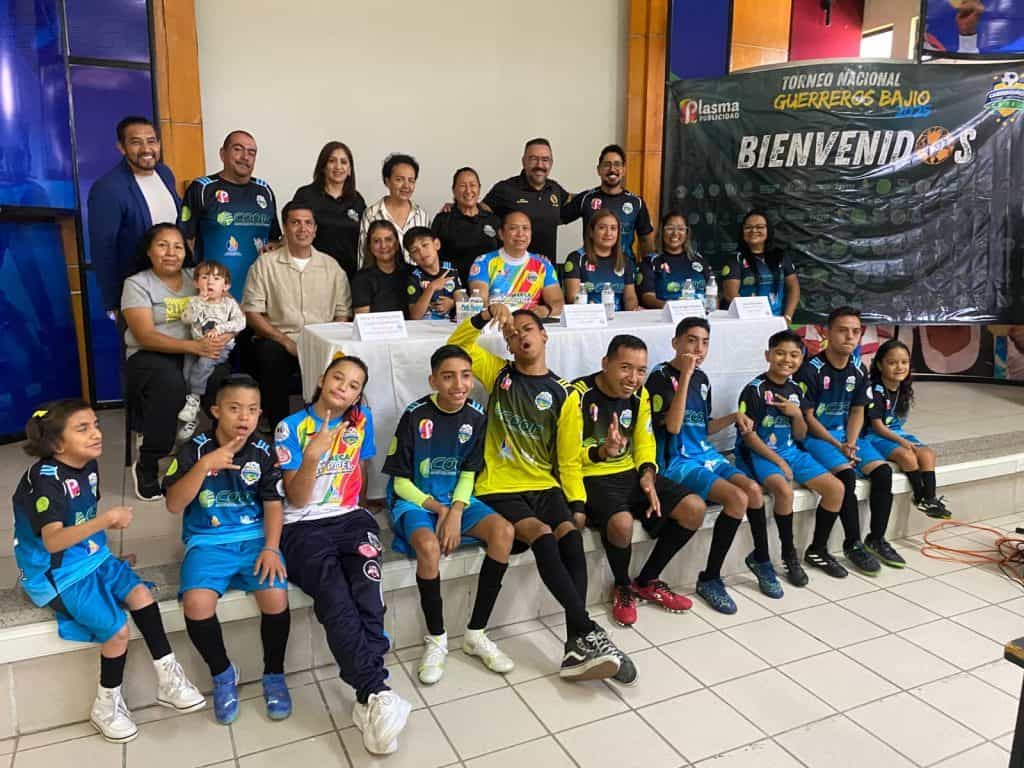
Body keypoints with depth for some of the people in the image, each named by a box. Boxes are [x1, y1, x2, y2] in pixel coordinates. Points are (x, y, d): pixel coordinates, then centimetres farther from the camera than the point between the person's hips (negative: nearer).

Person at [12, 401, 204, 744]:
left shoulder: (89, 466, 1)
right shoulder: (45, 479, -23)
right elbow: (52, 541, -35)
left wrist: (106, 558, 15)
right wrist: (106, 520, -43)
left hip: (92, 559, 7)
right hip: (57, 574, -7)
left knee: (141, 594, -12)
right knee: (118, 630, -16)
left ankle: (168, 679, -1)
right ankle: (107, 706, 8)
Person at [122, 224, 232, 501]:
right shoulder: (136, 284, 1)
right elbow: (146, 337, -12)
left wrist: (224, 336, -20)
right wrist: (194, 346, -26)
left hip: (200, 352, 3)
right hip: (151, 356, -3)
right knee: (169, 381, -38)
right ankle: (146, 465, -21)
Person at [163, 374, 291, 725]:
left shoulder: (263, 452, 2)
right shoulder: (195, 450, -3)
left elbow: (273, 504, 2)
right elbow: (173, 505, -10)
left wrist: (271, 548, -13)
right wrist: (204, 465, -22)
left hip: (254, 537, 1)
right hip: (208, 541, 0)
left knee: (276, 597, -25)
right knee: (196, 603, -28)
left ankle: (274, 675, 2)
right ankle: (222, 673, 1)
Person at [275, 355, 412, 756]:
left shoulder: (361, 420, 9)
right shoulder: (291, 427, -1)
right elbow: (297, 500, -7)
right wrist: (313, 455, -21)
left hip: (350, 518, 3)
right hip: (304, 526, -2)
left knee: (367, 592, -28)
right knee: (335, 601, -29)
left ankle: (368, 699, -28)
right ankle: (377, 692, -33)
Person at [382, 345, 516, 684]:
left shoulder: (476, 416, -3)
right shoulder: (415, 416, -14)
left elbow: (468, 474, 3)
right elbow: (401, 481, -8)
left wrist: (456, 511, -14)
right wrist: (436, 507, -18)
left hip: (456, 500, 4)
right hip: (415, 500, -4)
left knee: (504, 531, -22)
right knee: (429, 546, -35)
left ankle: (476, 633, -9)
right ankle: (436, 639, -11)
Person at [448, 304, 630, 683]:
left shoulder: (563, 394, 5)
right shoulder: (498, 373, 8)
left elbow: (569, 460, 5)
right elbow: (456, 346, -4)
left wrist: (578, 504, -7)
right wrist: (486, 315, -18)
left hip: (545, 487, 2)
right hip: (500, 490, -2)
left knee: (571, 537, -26)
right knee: (542, 535, -29)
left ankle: (577, 647, -27)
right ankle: (588, 631, -28)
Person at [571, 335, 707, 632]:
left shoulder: (639, 394, 4)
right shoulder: (579, 395, -17)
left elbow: (644, 441, 12)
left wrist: (647, 473, -8)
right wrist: (601, 452, -34)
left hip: (632, 473, 7)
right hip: (592, 477, -7)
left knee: (695, 508, -7)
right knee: (621, 522, -36)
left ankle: (646, 581, 12)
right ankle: (622, 587, 0)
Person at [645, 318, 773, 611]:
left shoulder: (702, 379, 12)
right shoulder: (661, 376, -10)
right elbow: (672, 425, -23)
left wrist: (733, 417, 2)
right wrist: (685, 375, -24)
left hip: (706, 454, 7)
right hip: (676, 462, -7)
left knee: (753, 488, -13)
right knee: (738, 497, -23)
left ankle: (761, 559, 14)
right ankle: (709, 579, -10)